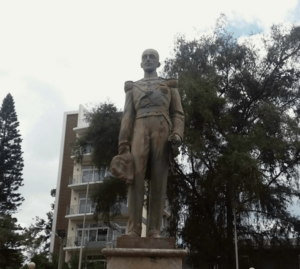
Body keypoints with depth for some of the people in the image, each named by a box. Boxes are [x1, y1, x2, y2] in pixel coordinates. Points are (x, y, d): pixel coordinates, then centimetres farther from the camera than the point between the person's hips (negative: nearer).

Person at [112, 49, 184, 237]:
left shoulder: (170, 86, 24)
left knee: (159, 180, -9)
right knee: (136, 177, -15)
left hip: (163, 130, 0)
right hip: (140, 130, 1)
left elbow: (178, 113, 14)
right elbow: (128, 116, 15)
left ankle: (154, 231, -11)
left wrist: (178, 134, -8)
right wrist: (124, 143, 0)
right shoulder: (133, 87, 27)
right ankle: (134, 229, -18)